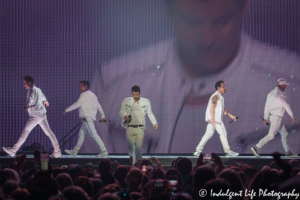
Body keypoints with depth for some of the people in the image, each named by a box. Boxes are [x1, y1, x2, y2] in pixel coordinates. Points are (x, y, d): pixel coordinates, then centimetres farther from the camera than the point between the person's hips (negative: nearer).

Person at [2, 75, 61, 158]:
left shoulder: (32, 90, -14)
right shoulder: (38, 89, 15)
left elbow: (31, 97, -38)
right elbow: (42, 96, 39)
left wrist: (28, 104, -59)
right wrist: (45, 101, 62)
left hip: (35, 115, -9)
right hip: (42, 114, 9)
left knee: (25, 132, -7)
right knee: (48, 132, 9)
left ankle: (13, 151, -6)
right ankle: (57, 151, 10)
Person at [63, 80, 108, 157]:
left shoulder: (85, 94, -9)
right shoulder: (92, 95, 20)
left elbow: (77, 104, -13)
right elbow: (98, 106, 20)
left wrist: (67, 110, -7)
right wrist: (103, 116, 23)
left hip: (87, 117, -10)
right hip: (87, 118, 10)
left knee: (93, 134, -11)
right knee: (81, 134, 11)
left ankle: (104, 151, -13)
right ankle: (74, 152, 14)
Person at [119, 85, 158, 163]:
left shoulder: (146, 102, 3)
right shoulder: (126, 101, 4)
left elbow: (150, 113, 13)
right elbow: (121, 112, 11)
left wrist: (155, 123, 2)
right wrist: (125, 117, -11)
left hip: (140, 128, -1)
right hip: (130, 128, 1)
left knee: (139, 147, -6)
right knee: (130, 148, 3)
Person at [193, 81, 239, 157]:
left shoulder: (220, 97, 24)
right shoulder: (216, 96, -8)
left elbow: (223, 110, 29)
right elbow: (212, 106, -21)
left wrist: (231, 116, 26)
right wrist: (212, 117, -33)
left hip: (213, 119, 10)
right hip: (215, 118, -10)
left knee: (208, 134, 7)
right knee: (223, 133, -6)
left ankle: (198, 151, 6)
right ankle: (227, 151, -3)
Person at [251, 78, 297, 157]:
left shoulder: (271, 93, 12)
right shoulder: (279, 94, -14)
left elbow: (267, 106, 13)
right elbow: (286, 105, -12)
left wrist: (266, 118, 16)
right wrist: (292, 116, -4)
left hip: (272, 117, 10)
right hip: (277, 117, -10)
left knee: (284, 134, 16)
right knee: (271, 135, -15)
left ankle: (288, 152, 20)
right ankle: (256, 148, -23)